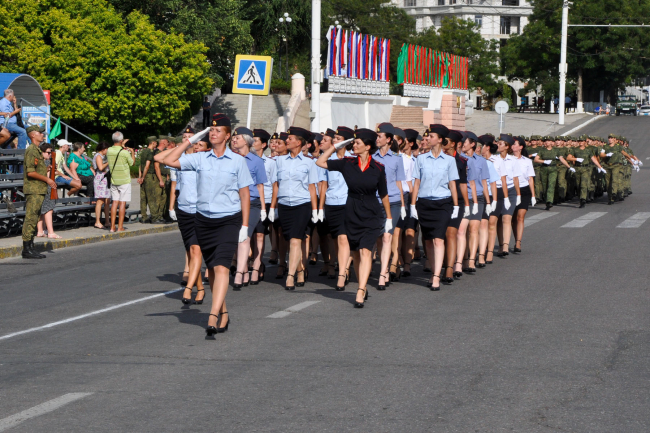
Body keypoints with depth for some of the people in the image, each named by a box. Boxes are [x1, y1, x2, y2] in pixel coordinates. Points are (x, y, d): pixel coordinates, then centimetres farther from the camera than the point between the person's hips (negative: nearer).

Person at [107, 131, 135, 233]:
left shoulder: (109, 151, -2)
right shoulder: (125, 153, -16)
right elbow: (132, 163, 2)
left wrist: (122, 146, 30)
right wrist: (132, 152, 16)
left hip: (113, 180, 5)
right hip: (124, 181, -5)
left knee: (115, 202, 8)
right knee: (122, 203, -1)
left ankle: (112, 226, 6)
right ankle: (120, 227, -2)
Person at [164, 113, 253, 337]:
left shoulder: (237, 161, 1)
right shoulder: (200, 159, 6)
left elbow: (245, 194, 2)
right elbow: (169, 161, 4)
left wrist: (244, 225, -2)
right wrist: (188, 142, 4)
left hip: (228, 220, -4)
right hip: (203, 220, 4)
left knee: (221, 267, -17)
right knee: (211, 269, 10)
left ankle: (213, 317, -26)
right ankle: (223, 313, 24)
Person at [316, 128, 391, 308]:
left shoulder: (378, 168, -4)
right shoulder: (347, 163, 0)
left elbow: (383, 194, 6)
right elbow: (320, 162, 3)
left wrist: (389, 217, 11)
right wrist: (335, 147, -2)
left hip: (371, 215, -3)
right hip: (352, 213, 3)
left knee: (365, 251, -15)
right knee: (355, 253, 10)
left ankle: (360, 293, -22)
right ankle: (363, 288, 27)